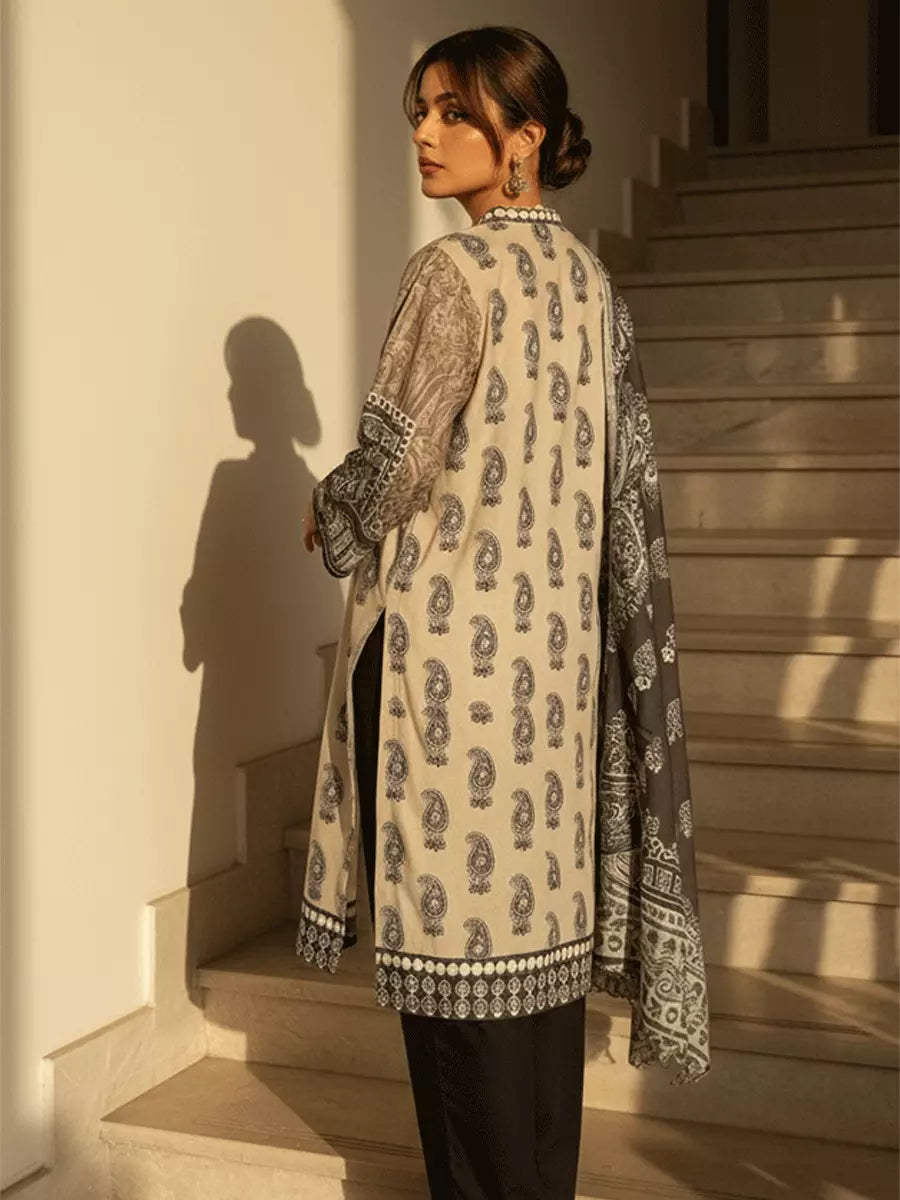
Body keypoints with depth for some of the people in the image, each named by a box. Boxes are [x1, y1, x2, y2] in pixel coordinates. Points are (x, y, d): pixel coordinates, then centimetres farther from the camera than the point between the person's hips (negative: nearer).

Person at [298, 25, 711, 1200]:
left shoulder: (453, 271, -13)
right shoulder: (588, 277, 9)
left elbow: (392, 463, -14)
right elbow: (622, 472, 13)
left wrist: (325, 519, 5)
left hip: (450, 632, -8)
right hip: (557, 630, 8)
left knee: (459, 908, 2)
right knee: (544, 897, 14)